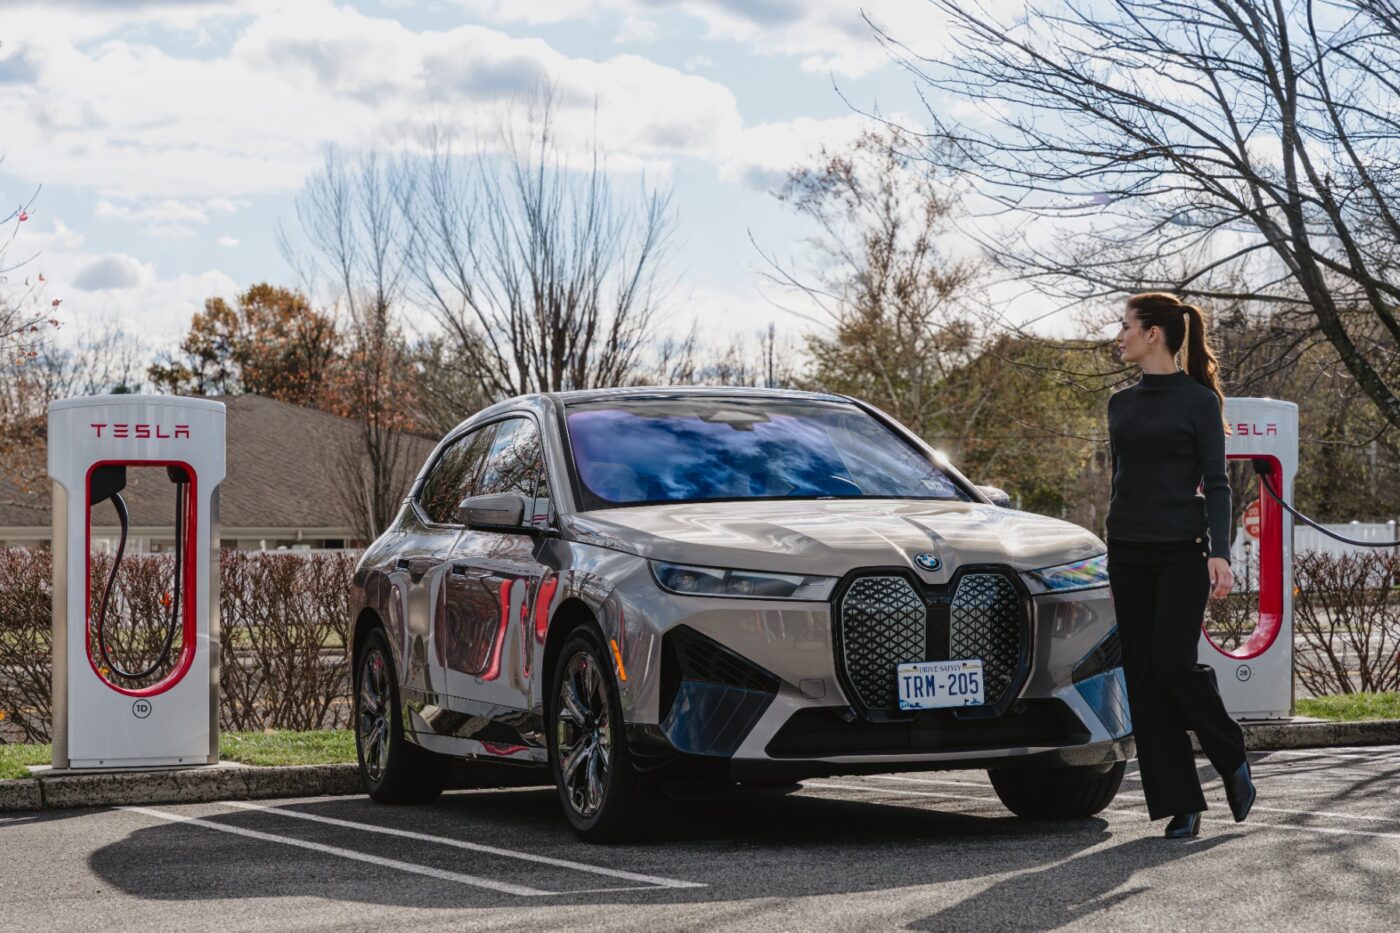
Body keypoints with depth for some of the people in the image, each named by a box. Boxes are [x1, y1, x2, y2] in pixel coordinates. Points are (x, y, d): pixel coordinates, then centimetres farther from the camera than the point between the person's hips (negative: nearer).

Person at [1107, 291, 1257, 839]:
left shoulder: (1199, 400, -3)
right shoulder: (1121, 404, 13)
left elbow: (1215, 483, -6)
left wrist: (1220, 553, -18)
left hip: (1181, 551, -6)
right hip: (1129, 554, 6)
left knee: (1172, 664, -14)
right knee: (1142, 677, 0)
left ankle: (1231, 758, 12)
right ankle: (1180, 804, 4)